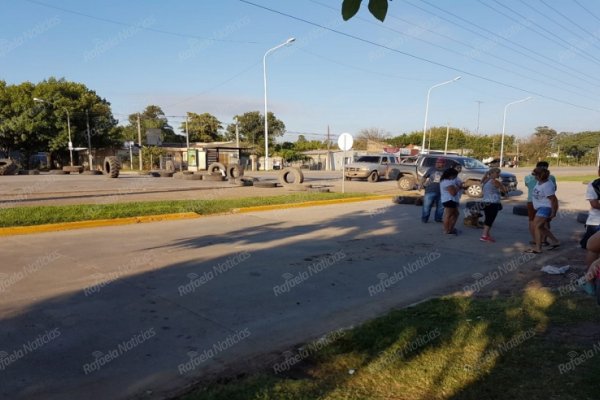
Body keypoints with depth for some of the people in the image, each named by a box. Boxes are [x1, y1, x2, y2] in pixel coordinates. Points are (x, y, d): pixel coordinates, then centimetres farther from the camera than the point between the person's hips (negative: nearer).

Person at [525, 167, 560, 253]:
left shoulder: (547, 186, -25)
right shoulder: (540, 181, 3)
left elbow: (553, 199, -21)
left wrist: (553, 212, -16)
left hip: (545, 208, -10)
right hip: (540, 207, 10)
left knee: (536, 226, -11)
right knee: (541, 226, 17)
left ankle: (537, 248, -9)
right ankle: (555, 241, 28)